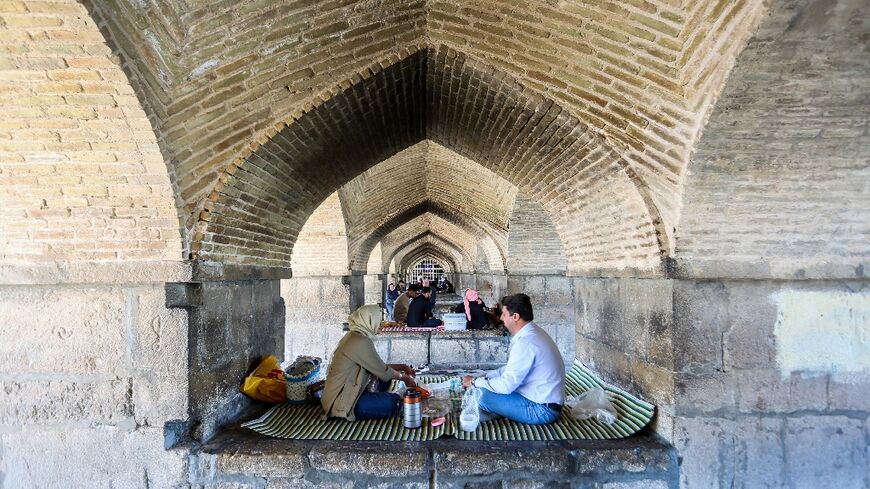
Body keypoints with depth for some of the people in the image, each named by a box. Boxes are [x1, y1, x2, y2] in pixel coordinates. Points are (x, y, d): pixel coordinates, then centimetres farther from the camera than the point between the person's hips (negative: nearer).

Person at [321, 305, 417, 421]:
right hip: (342, 404, -10)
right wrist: (403, 377, 3)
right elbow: (383, 372, -14)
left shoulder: (353, 336, 10)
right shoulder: (361, 342, -20)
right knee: (395, 401, -16)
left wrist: (402, 367, 15)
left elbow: (377, 366, 16)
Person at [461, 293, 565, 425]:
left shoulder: (526, 342, -25)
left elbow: (507, 385, -26)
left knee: (481, 394, -20)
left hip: (542, 410, -10)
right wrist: (484, 377, 7)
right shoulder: (532, 333, 7)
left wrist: (475, 382, -12)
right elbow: (511, 369, 17)